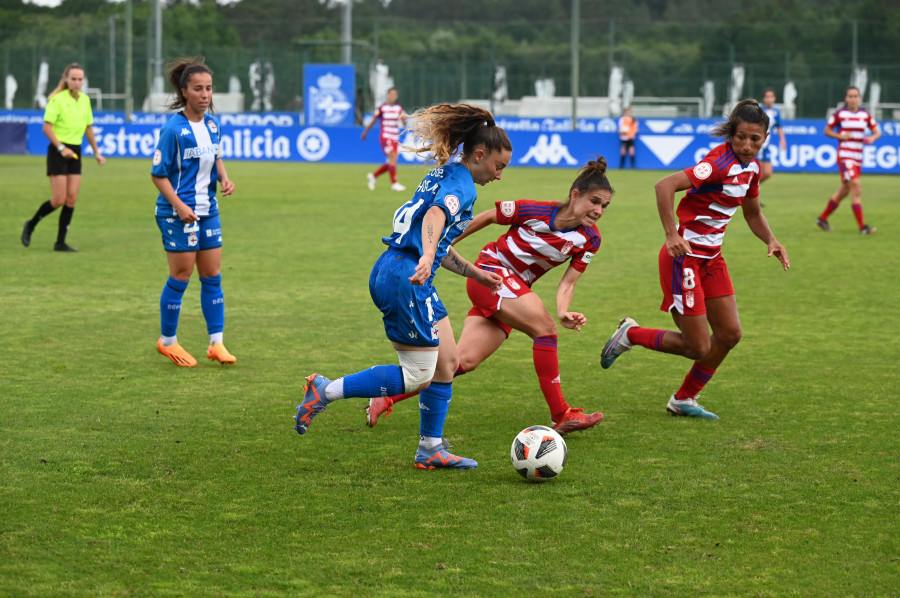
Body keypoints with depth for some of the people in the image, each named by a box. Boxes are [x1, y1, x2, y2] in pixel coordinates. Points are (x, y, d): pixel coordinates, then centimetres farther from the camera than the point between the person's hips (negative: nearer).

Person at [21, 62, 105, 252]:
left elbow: (88, 128, 21)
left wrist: (96, 152, 21)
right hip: (58, 152, -6)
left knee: (71, 198, 0)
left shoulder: (85, 100, 10)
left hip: (75, 152, 6)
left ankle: (60, 242, 6)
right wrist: (61, 148, -20)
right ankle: (30, 225, 15)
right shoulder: (57, 99, -10)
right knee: (59, 199, -8)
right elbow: (47, 128, -12)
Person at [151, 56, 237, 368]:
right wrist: (179, 205, -20)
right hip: (178, 212, -7)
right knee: (180, 277, 0)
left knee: (212, 277, 7)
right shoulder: (174, 129, -15)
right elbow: (158, 173, -12)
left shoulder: (213, 124, 5)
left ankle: (216, 343, 12)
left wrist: (224, 177, 2)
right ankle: (168, 342, 16)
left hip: (207, 210, 7)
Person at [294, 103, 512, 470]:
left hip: (390, 271, 10)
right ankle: (325, 391, -3)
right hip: (404, 278, -10)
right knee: (418, 377, -4)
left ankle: (431, 450, 19)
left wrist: (475, 273, 37)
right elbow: (435, 216, -32)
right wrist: (427, 258, -49)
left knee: (447, 362, 13)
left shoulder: (444, 176, 21)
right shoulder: (461, 185, -10)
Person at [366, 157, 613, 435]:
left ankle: (386, 397, 3)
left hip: (515, 290, 6)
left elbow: (568, 282, -4)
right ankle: (561, 415, -19)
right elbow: (488, 216, -2)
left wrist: (563, 312, -25)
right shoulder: (535, 211, -17)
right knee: (545, 326, -23)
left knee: (464, 361, -3)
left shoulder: (590, 239, -4)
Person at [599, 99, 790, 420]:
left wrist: (771, 240, 5)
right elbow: (665, 186, -33)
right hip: (684, 255, -9)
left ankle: (683, 400, 22)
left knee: (729, 333, 6)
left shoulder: (751, 167, 6)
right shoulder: (720, 162, -23)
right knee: (699, 348, -6)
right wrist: (671, 234, -36)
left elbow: (752, 213, 23)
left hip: (711, 257, 9)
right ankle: (630, 335, 18)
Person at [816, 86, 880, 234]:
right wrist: (840, 136, -12)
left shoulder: (865, 115, 7)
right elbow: (827, 131, 5)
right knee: (856, 187, -17)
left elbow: (877, 132, 12)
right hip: (845, 156, -6)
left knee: (844, 190, 14)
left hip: (858, 157, 6)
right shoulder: (839, 114, -4)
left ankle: (822, 219, 31)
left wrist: (873, 138, -11)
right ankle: (862, 226, -18)